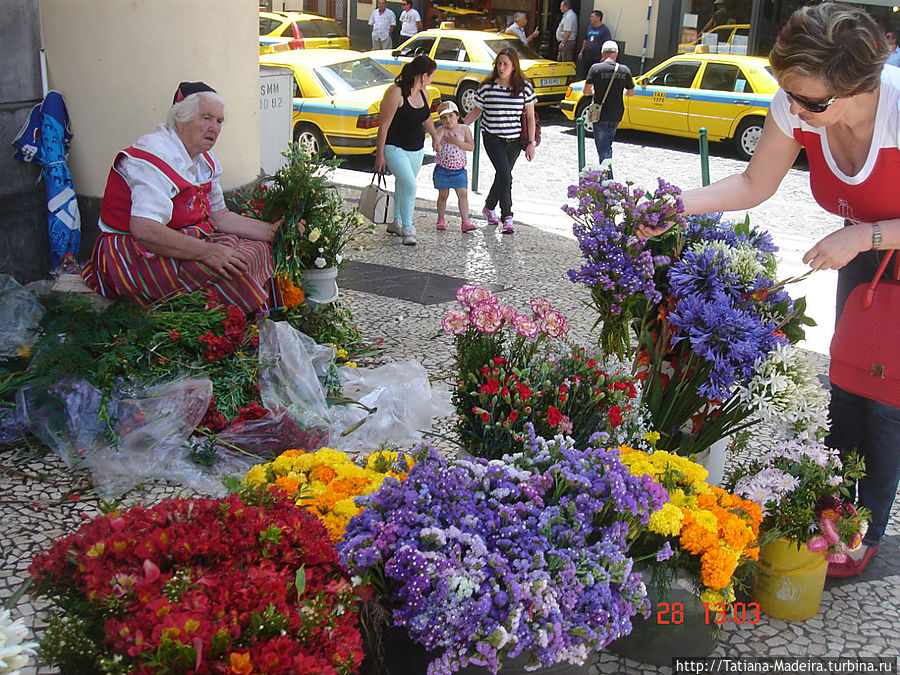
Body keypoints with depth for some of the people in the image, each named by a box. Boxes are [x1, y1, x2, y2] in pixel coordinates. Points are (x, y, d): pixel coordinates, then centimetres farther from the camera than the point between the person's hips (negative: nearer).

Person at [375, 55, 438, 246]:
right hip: (395, 148, -8)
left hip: (417, 149, 8)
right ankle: (407, 229, -6)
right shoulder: (395, 92, -20)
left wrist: (435, 137, 38)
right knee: (409, 185, -18)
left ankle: (395, 223, 33)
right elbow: (384, 126, -18)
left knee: (403, 186, 17)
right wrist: (379, 155, -17)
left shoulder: (423, 92, 3)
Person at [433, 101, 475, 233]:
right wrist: (437, 145, -49)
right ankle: (441, 220, 24)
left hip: (459, 170, 1)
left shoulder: (464, 129, 0)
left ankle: (465, 221, -5)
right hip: (442, 169, -1)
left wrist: (457, 142, -18)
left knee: (463, 194, -6)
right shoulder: (442, 130, -5)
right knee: (443, 195, 9)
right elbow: (436, 140, -25)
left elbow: (471, 147, -6)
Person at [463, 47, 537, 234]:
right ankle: (507, 218, -9)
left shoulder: (525, 87, -3)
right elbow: (476, 111, 7)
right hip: (492, 139, -2)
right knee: (505, 175, -16)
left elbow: (530, 116, 3)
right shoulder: (487, 87, -4)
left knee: (503, 176, 11)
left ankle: (489, 207, 36)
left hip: (514, 140, 2)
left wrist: (531, 143, 1)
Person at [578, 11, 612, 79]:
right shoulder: (589, 27, 14)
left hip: (597, 59, -7)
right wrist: (581, 51, 18)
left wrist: (604, 57, -20)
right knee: (582, 76, 6)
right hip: (587, 58, 7)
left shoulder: (604, 30, -8)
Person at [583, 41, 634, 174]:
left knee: (603, 149, 0)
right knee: (607, 145, 22)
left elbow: (586, 91, -11)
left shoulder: (596, 68, -10)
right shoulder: (624, 70, 0)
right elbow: (631, 93, 8)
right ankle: (607, 174, 29)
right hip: (617, 115, 4)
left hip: (600, 115, -4)